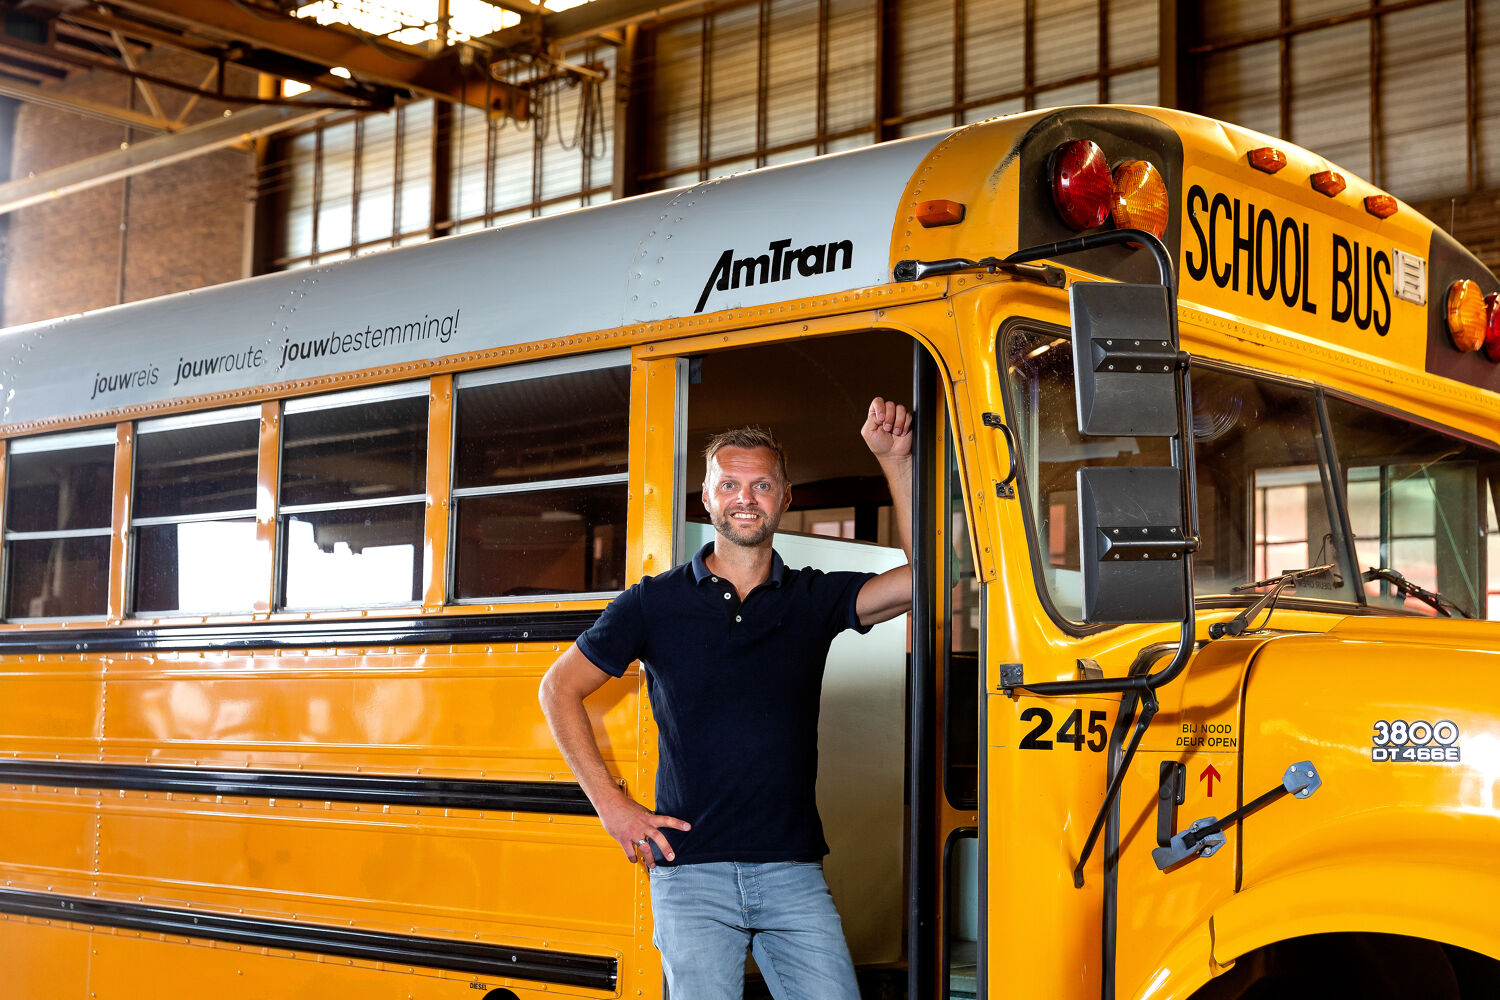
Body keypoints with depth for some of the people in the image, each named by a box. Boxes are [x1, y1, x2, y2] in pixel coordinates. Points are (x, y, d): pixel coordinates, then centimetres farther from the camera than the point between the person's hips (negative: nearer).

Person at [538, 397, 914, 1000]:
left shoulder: (813, 600, 9)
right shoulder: (656, 602, 6)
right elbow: (559, 688, 11)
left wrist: (895, 462, -4)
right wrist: (611, 804, 3)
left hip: (793, 872, 2)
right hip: (690, 871, -1)